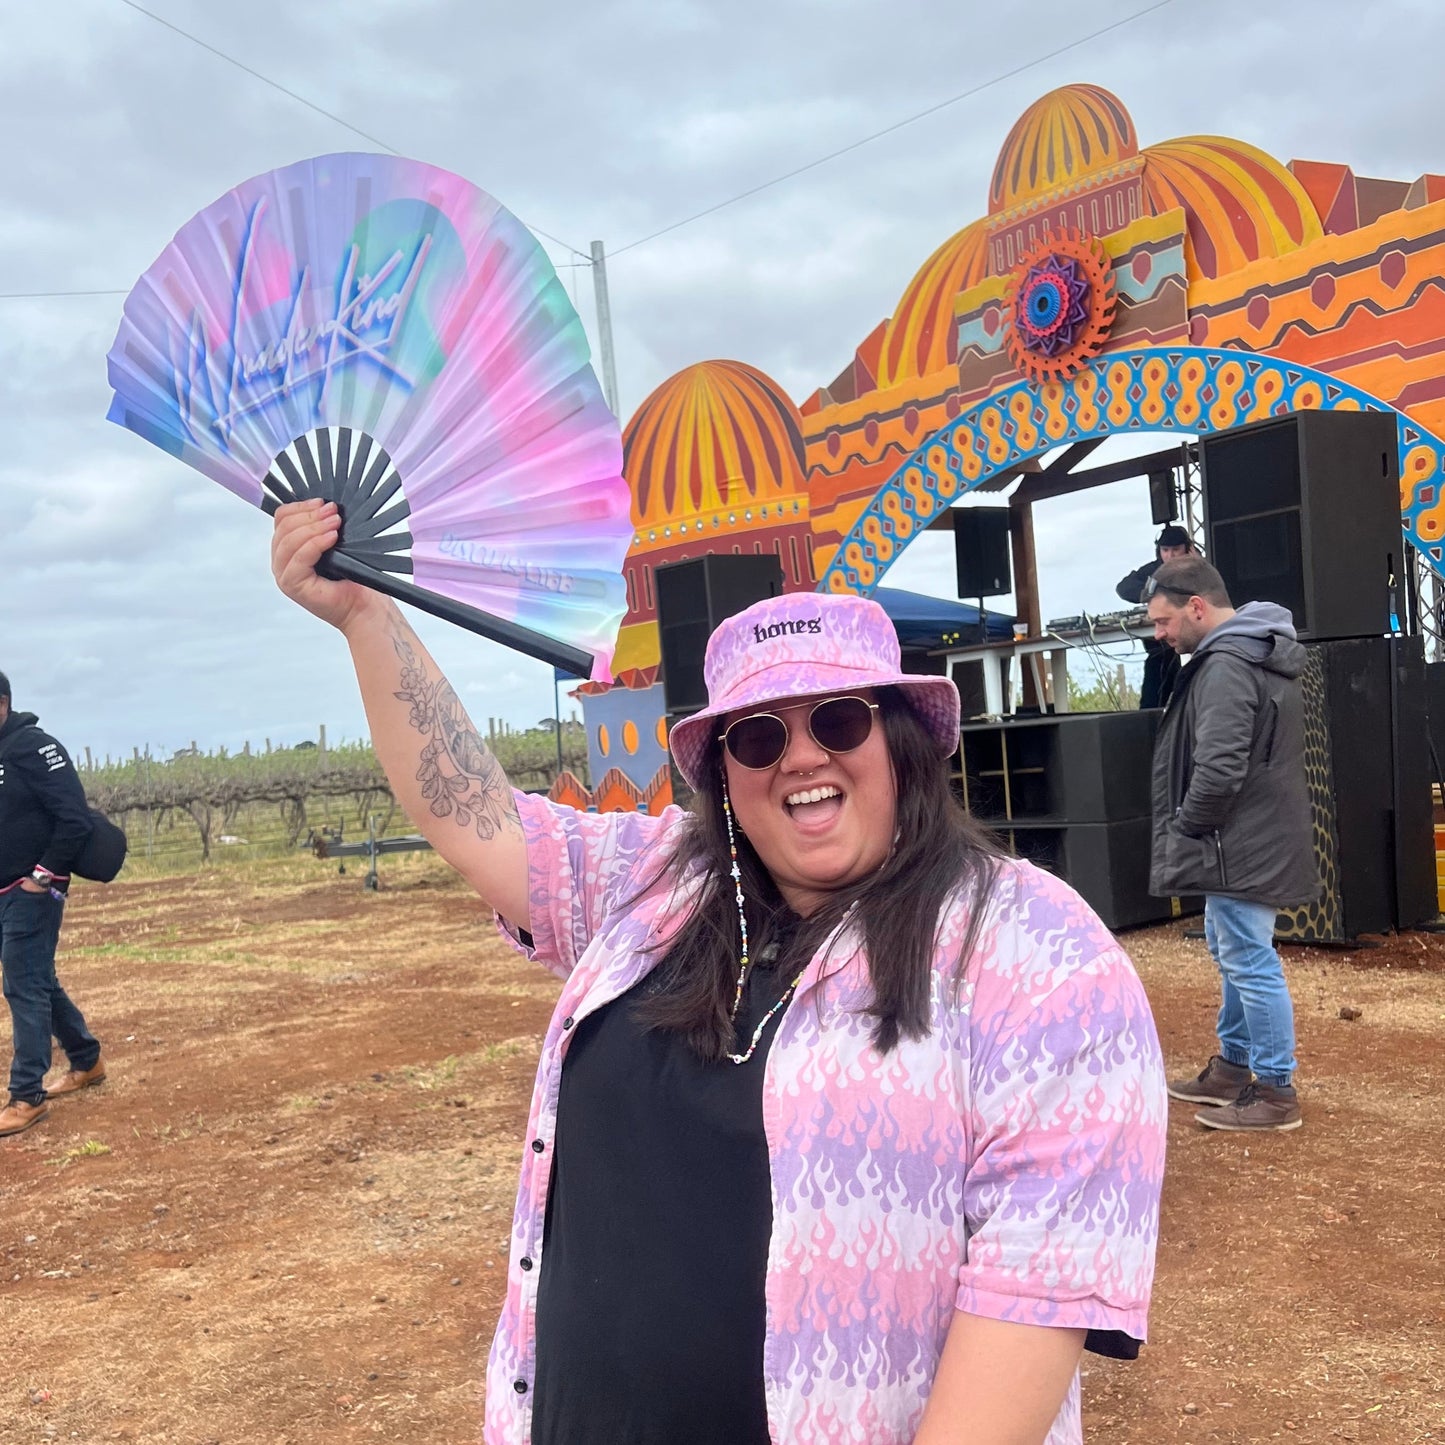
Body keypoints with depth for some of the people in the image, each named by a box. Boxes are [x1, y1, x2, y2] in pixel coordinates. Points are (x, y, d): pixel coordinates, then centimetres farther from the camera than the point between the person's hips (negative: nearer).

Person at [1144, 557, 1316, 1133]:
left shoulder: (1226, 666, -21)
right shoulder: (1257, 653, 13)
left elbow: (1218, 768, -29)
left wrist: (1184, 826, -12)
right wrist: (1192, 829, 14)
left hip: (1238, 847, -11)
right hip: (1253, 840, 11)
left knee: (1250, 963, -2)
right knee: (1231, 952, 20)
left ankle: (1275, 1091, 8)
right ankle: (1233, 1067, 33)